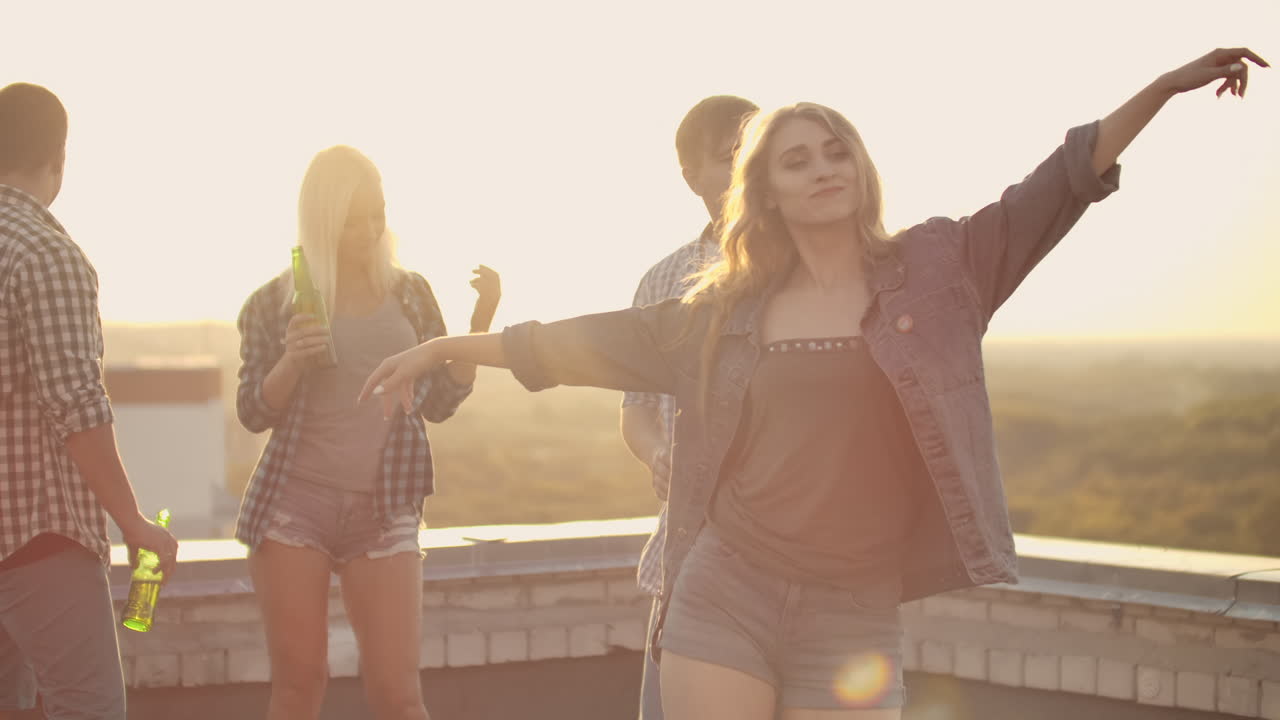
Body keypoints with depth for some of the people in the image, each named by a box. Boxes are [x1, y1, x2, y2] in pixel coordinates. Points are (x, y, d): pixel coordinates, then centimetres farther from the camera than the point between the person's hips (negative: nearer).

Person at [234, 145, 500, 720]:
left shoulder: (410, 294, 8)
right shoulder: (274, 302, 2)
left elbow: (439, 403, 8)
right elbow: (254, 413, 2)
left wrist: (481, 320, -2)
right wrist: (290, 359, -17)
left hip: (384, 511, 1)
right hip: (292, 505, -1)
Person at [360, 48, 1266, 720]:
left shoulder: (931, 271, 5)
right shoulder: (727, 310, 9)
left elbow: (1056, 189, 1)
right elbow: (595, 342, 14)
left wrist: (1163, 88, -6)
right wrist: (450, 346, 15)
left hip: (853, 615, -1)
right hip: (725, 595, 1)